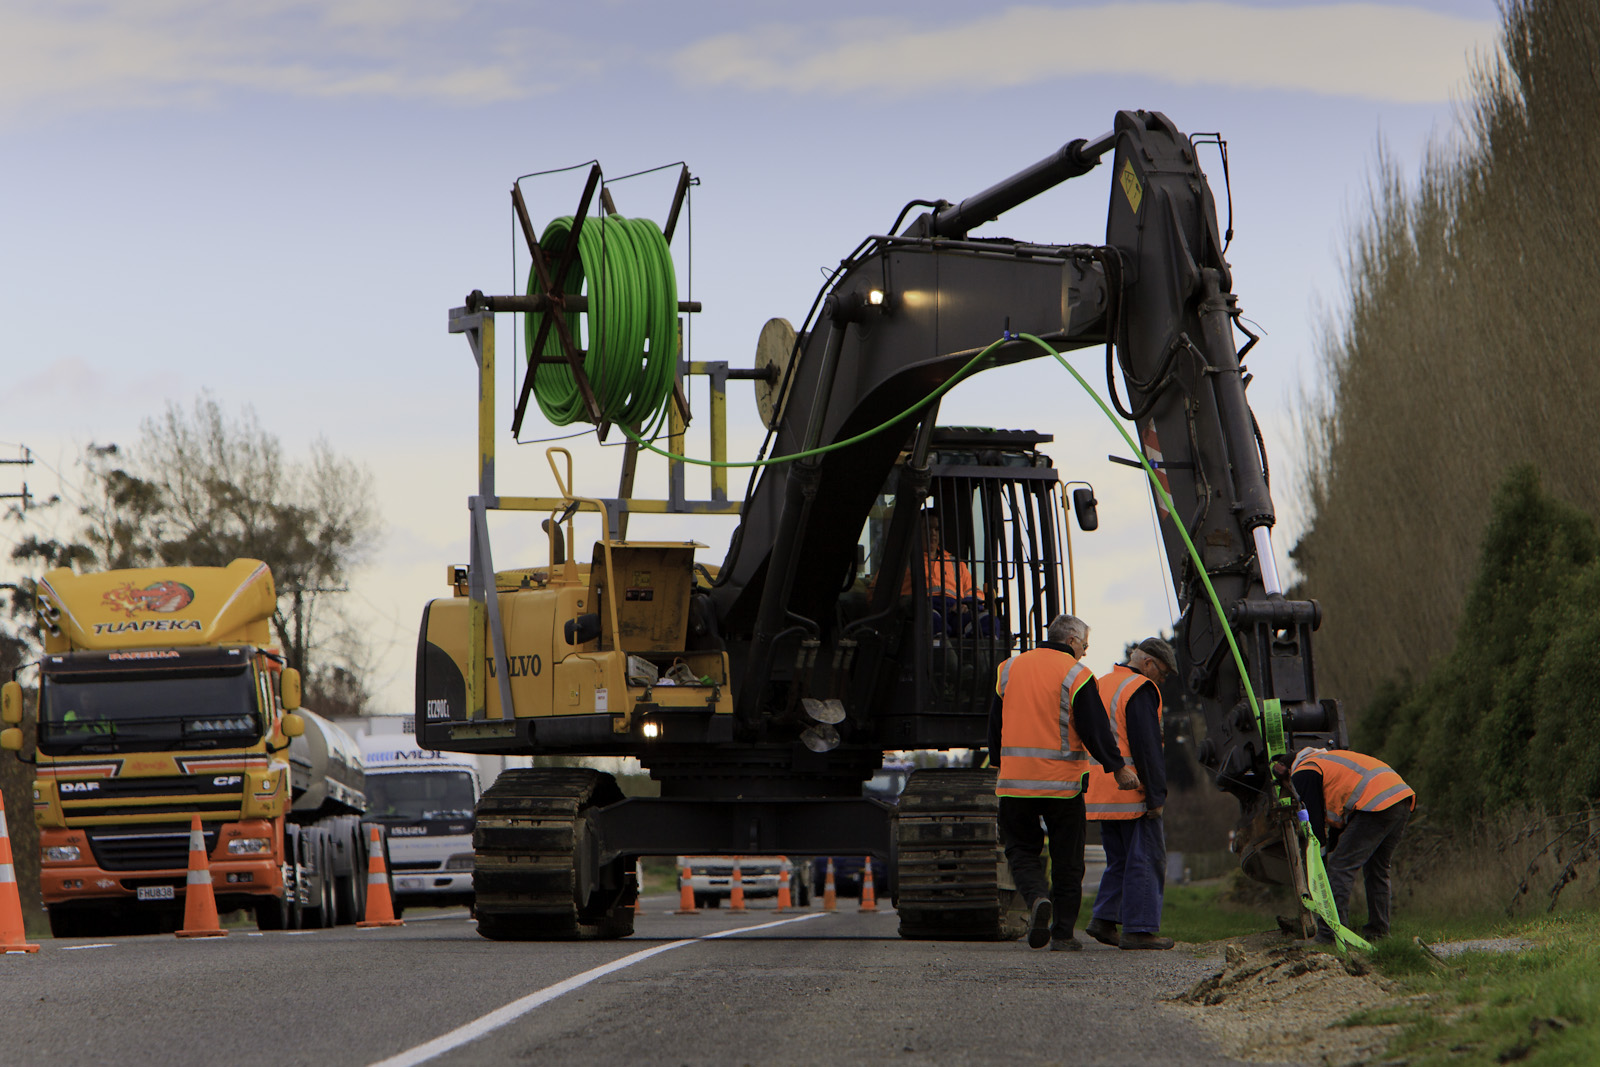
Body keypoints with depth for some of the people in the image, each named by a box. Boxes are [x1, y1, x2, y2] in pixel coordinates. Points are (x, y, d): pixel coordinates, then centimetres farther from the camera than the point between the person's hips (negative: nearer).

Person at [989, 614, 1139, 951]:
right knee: (1066, 860, 8)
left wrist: (1000, 763, 29)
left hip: (1015, 781, 3)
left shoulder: (1009, 669, 9)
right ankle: (1063, 932, 8)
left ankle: (1037, 897, -17)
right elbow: (1094, 729, -9)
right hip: (1062, 782, -3)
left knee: (1022, 850, 12)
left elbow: (995, 726, 16)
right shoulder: (1076, 675, -6)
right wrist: (1118, 768, 1)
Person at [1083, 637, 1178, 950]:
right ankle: (1139, 928, -6)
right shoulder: (1141, 690, -11)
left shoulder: (1101, 686, 18)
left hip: (1100, 793, 8)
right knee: (1146, 859, -4)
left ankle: (1104, 918, 6)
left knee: (1120, 859, 16)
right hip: (1132, 793, -8)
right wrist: (1156, 794, -16)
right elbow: (1146, 745, -18)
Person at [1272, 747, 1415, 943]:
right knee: (1376, 869, 21)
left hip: (1377, 804, -9)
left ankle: (1330, 933, -11)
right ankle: (1378, 931, 22)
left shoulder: (1302, 774, 5)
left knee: (1341, 868, -6)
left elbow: (1314, 822, 2)